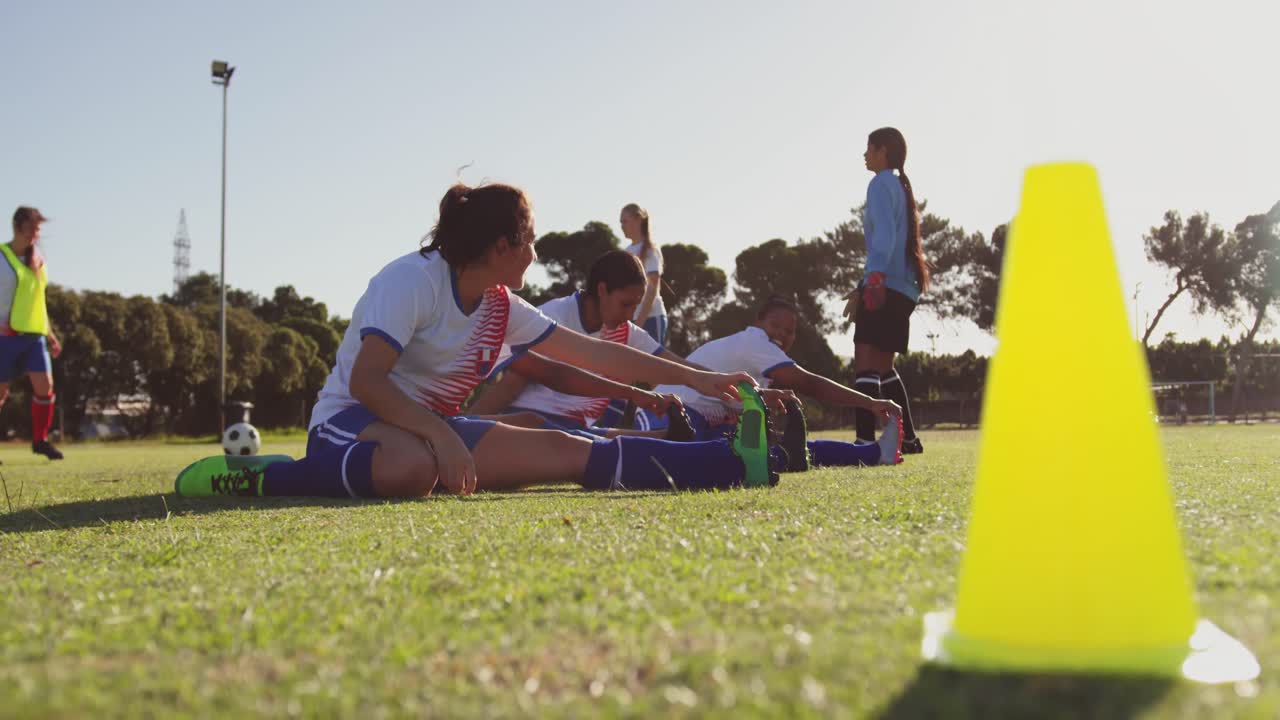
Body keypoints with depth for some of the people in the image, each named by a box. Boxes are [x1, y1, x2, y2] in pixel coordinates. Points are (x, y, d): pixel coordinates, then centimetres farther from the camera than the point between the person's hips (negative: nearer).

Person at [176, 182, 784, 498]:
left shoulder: (501, 307, 7)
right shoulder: (412, 280, -15)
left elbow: (592, 354, 11)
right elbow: (366, 380, -24)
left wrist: (693, 377, 9)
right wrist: (440, 436, -36)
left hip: (432, 425, 7)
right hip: (351, 419, -7)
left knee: (560, 448, -11)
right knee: (413, 466, -43)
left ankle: (733, 461, -18)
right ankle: (254, 475, -25)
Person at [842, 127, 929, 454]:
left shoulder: (882, 184, -4)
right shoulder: (901, 187, 24)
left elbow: (884, 235, -18)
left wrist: (873, 279, -30)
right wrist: (864, 288, 29)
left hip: (887, 286, -10)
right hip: (905, 288, 10)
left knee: (866, 362, -18)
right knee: (882, 366, 18)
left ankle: (865, 442, -29)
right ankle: (908, 438, 22)